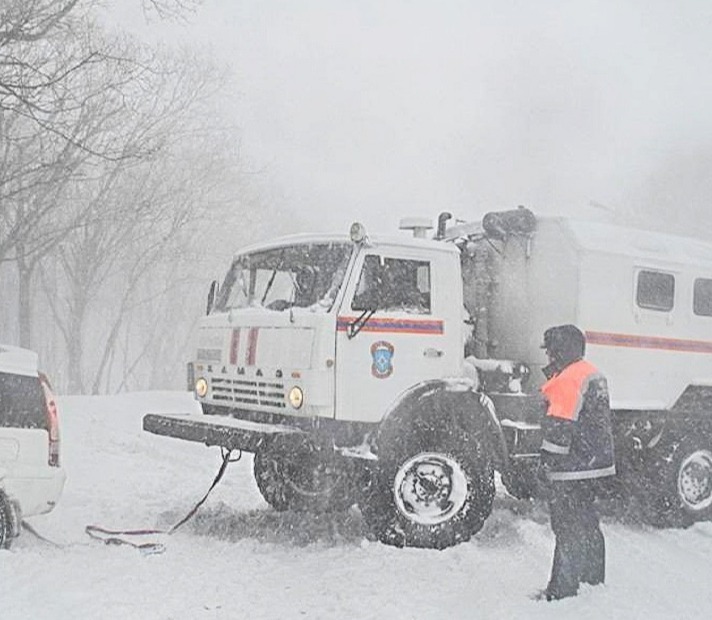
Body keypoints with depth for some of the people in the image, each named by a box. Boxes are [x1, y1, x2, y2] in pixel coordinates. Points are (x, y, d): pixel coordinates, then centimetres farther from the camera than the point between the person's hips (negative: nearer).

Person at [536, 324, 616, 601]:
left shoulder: (570, 378, -17)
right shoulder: (594, 375, 14)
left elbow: (560, 426, -21)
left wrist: (547, 463, -17)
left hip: (571, 470, -10)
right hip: (593, 466, 10)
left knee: (568, 530, -5)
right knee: (587, 526, 18)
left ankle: (562, 590, -1)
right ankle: (594, 581, 26)